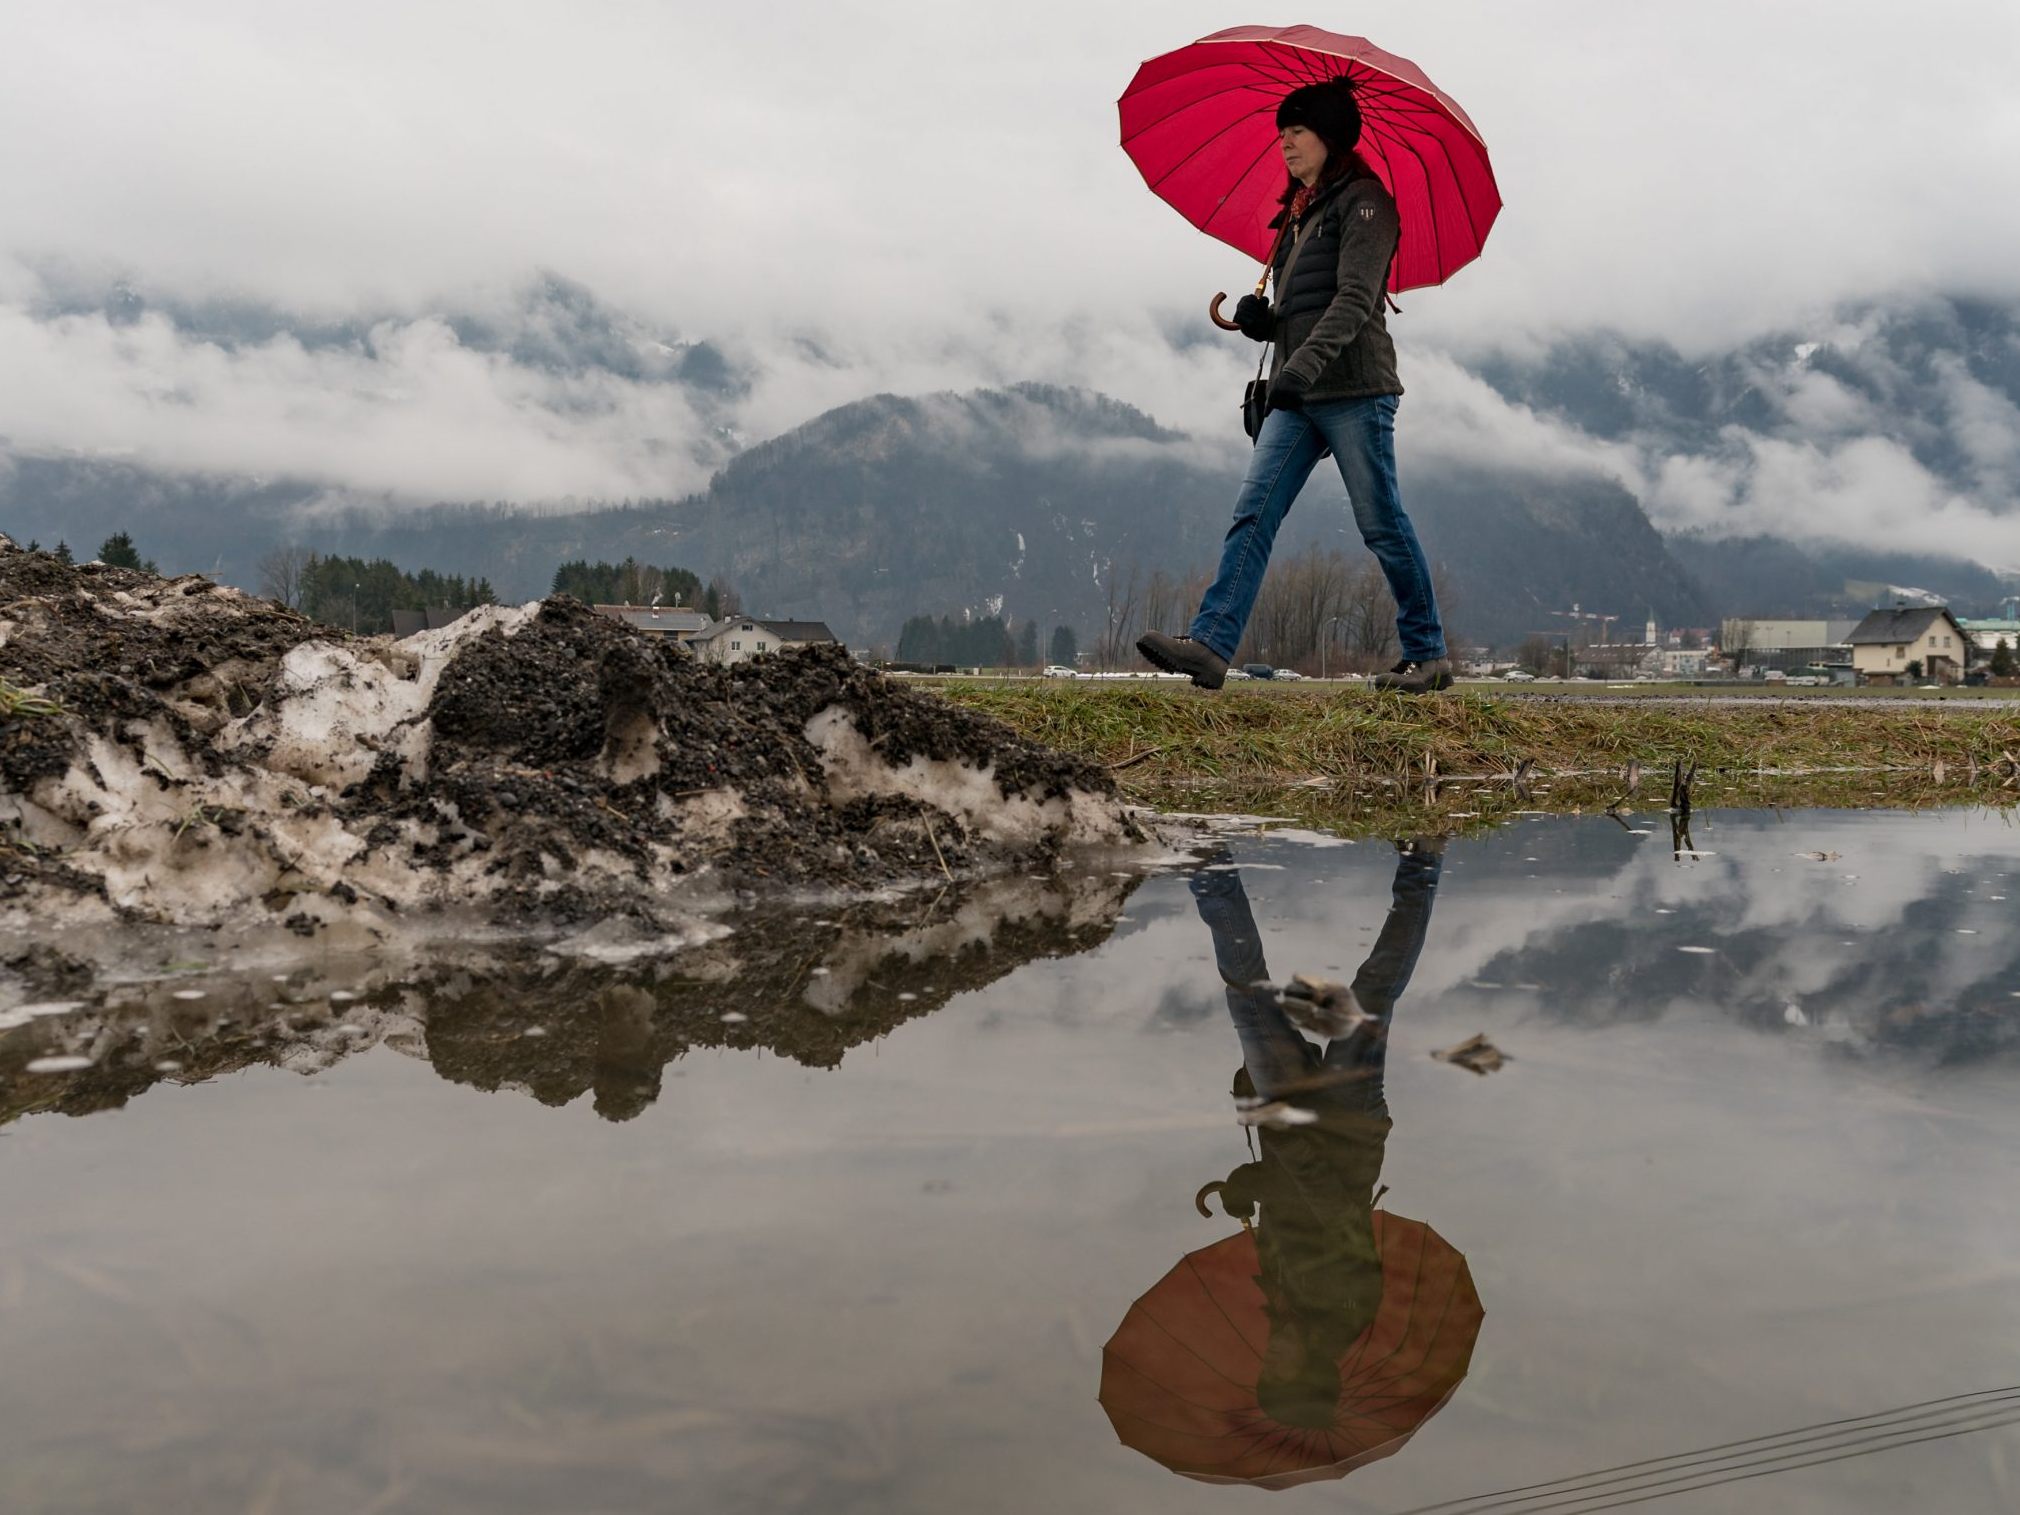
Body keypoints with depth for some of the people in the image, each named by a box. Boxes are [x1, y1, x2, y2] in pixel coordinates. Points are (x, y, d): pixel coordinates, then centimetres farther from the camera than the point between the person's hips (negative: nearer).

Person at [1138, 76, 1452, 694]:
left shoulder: (1362, 200, -4)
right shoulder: (1299, 210, 21)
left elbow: (1354, 298, -17)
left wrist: (1304, 364, -29)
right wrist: (1260, 319, 4)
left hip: (1353, 391, -8)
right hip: (1297, 394, 8)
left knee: (1382, 524, -3)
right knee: (1252, 514, -6)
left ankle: (1428, 656, 9)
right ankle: (1210, 644, -14)